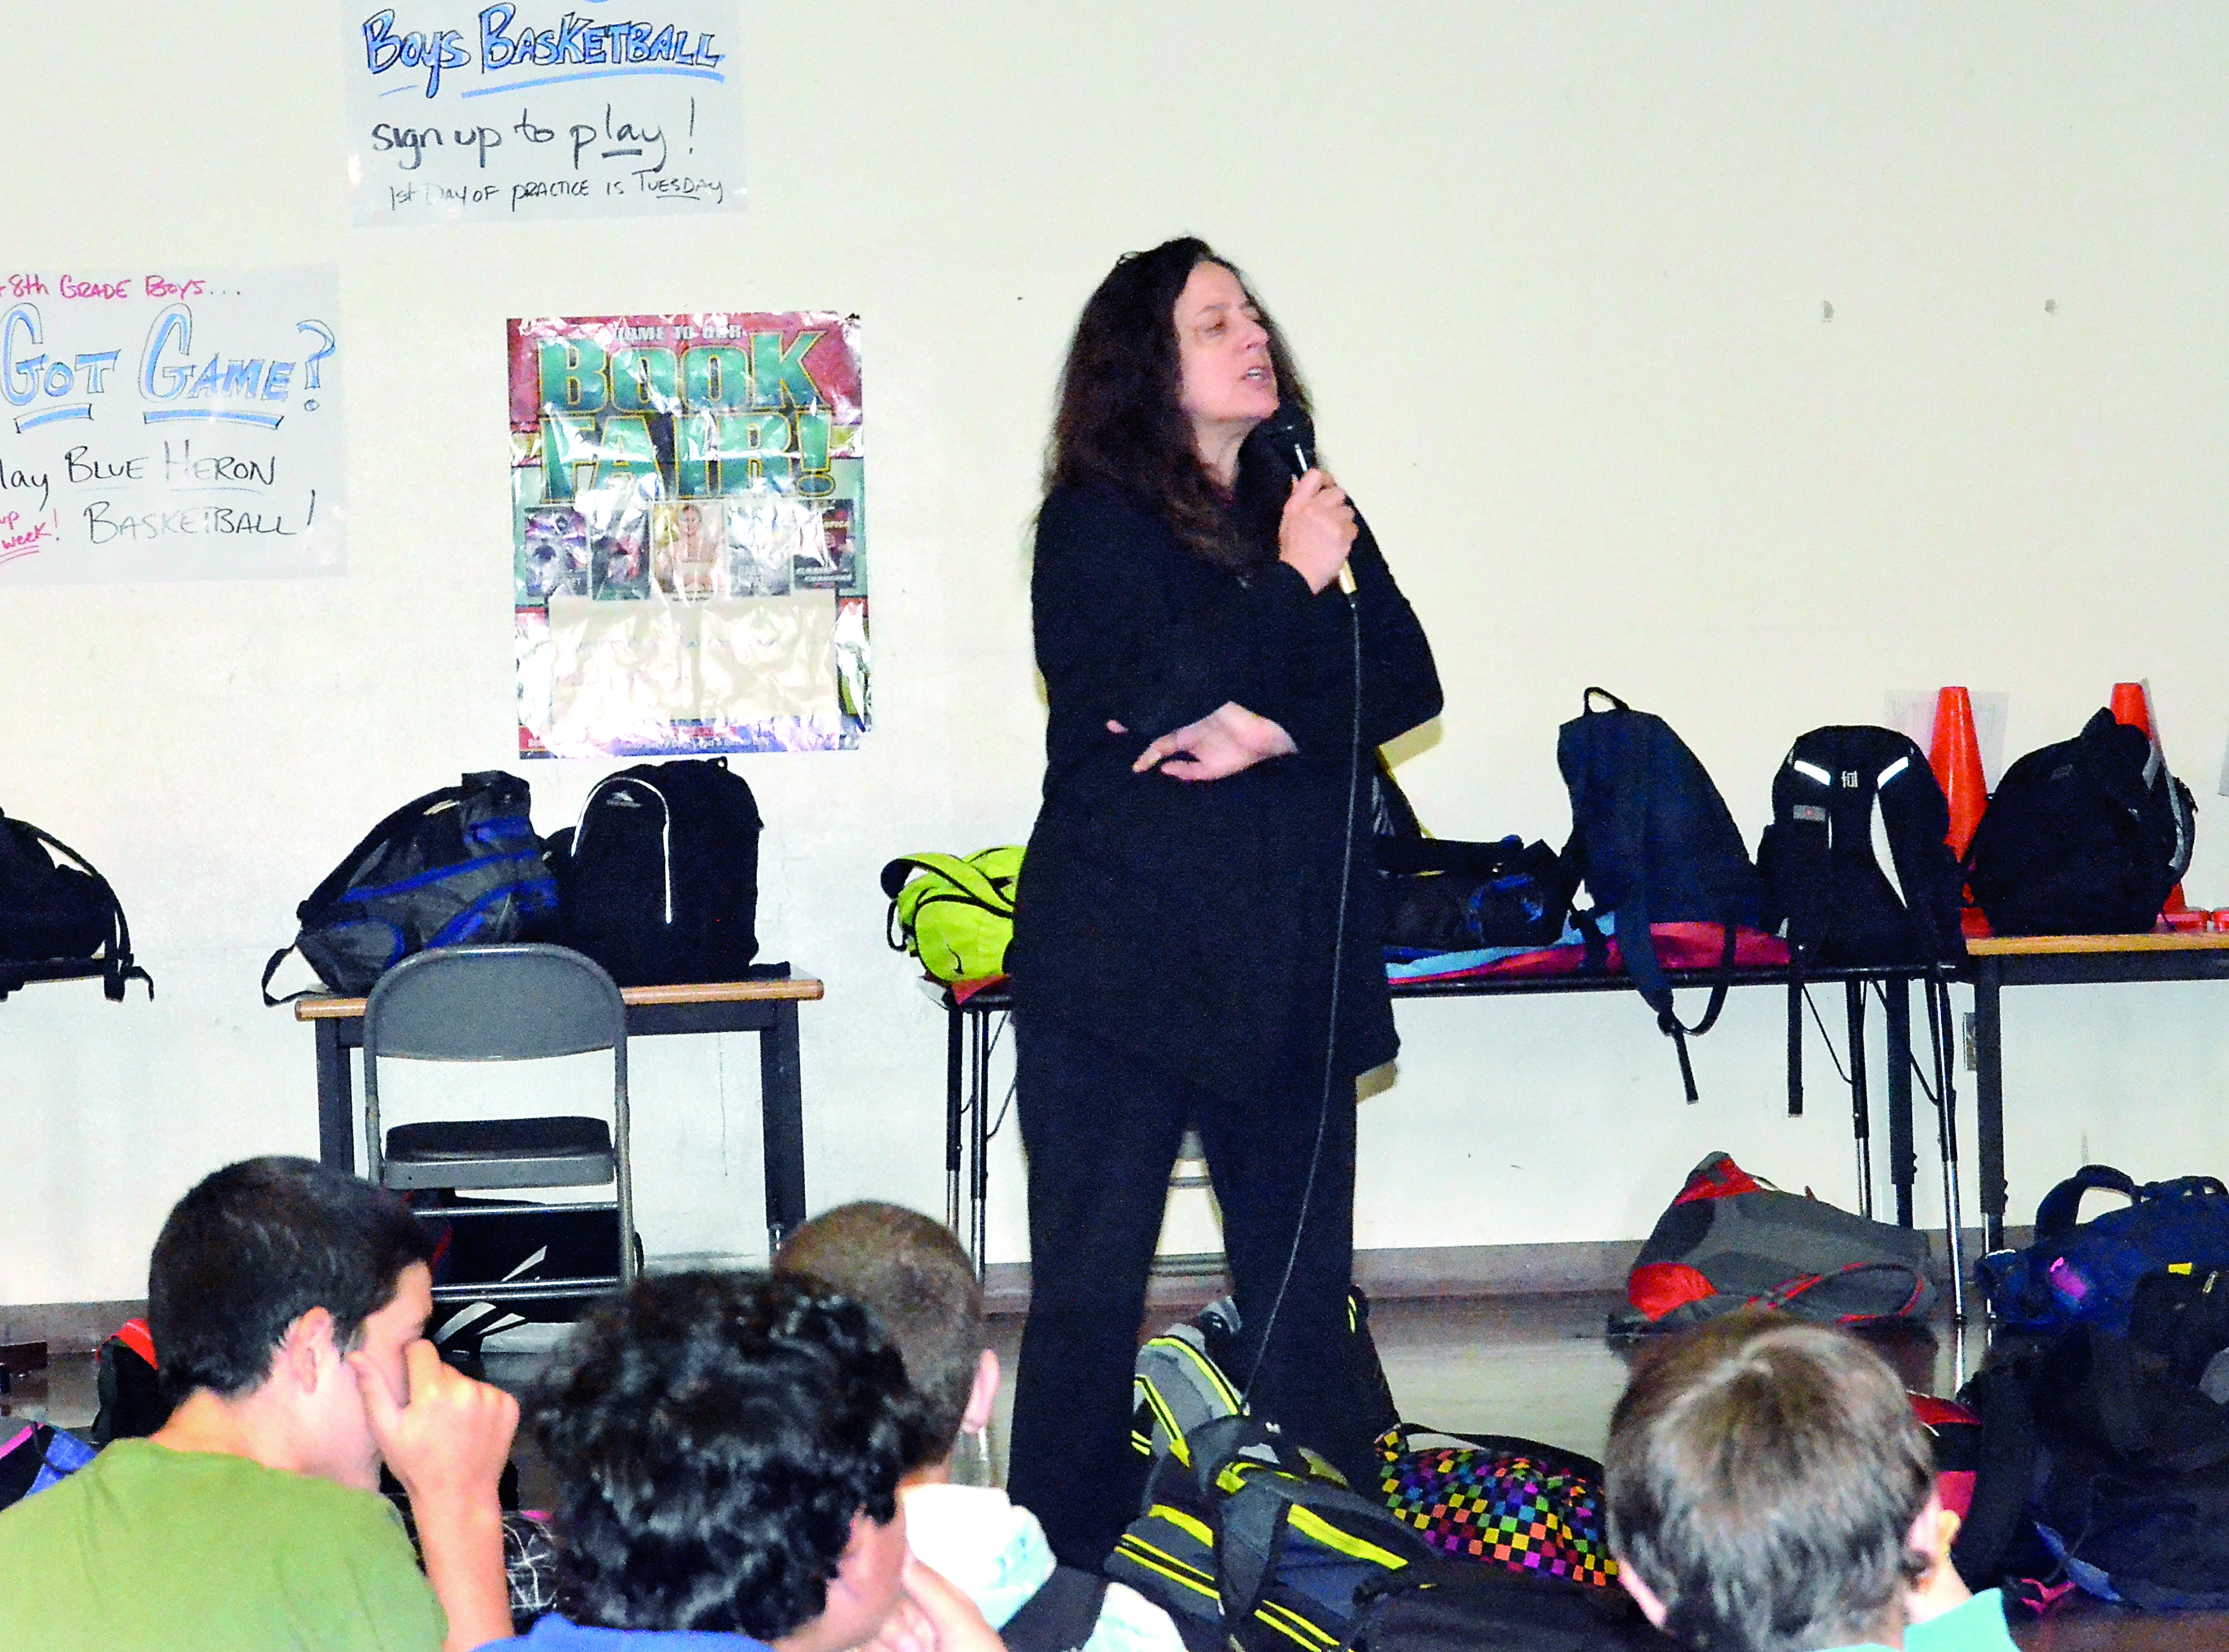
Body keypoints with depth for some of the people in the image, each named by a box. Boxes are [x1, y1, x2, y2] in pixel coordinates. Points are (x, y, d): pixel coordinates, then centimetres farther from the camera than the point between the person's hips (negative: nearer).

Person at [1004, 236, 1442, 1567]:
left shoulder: (1308, 509, 13)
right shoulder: (1095, 522, -2)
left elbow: (1407, 683, 2)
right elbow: (1142, 704, -16)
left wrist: (1272, 730, -14)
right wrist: (1294, 586, -14)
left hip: (1287, 959, 4)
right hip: (1122, 964, -4)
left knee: (1303, 1286, 5)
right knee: (1091, 1285, -1)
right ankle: (1068, 1579, 6)